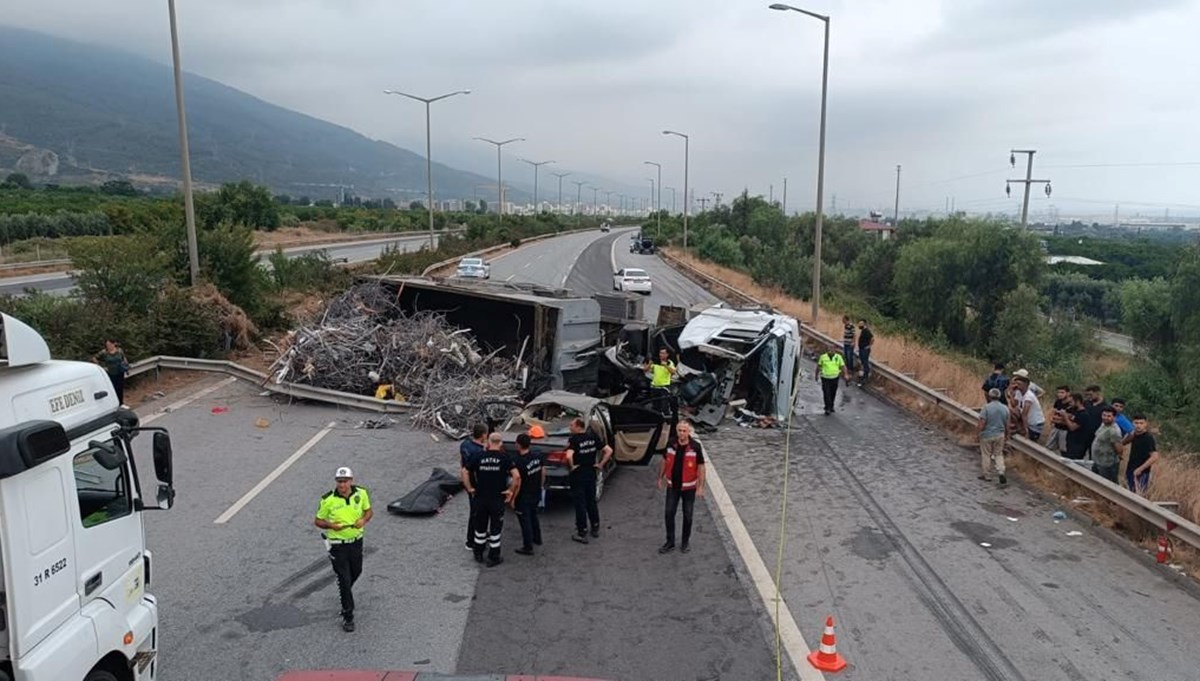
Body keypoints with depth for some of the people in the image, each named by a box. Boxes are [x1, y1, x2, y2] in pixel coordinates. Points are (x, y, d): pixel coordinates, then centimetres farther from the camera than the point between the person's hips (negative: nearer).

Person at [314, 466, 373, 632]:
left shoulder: (361, 493, -9)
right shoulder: (328, 500, -18)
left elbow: (369, 510, 7)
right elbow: (318, 521, -6)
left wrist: (364, 519, -15)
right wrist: (331, 525, -26)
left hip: (356, 540, 4)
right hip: (337, 544, -4)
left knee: (356, 572, 22)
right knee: (344, 578, -4)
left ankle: (345, 592, 55)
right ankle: (348, 617, 7)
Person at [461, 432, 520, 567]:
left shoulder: (478, 456, -2)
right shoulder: (505, 458, -10)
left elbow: (465, 472, -2)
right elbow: (516, 476, -19)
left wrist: (470, 489, 4)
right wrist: (511, 490, -7)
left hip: (480, 498, 3)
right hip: (498, 500, -3)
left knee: (480, 527, 18)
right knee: (495, 529, 9)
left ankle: (478, 554, 30)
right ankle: (493, 558, 17)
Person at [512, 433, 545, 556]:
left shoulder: (519, 462, -26)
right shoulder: (537, 456, -5)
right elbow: (543, 472, 6)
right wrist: (541, 486, 20)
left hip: (524, 497, -7)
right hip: (536, 494, 7)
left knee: (525, 521, 4)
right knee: (533, 516, 26)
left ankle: (528, 547, 11)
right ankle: (537, 538, 41)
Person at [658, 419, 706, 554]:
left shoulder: (696, 446, -18)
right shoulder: (671, 444, -8)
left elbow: (701, 467, -12)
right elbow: (665, 461, 6)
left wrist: (700, 487, -13)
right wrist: (660, 478, 10)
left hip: (689, 487, -3)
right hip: (672, 486, 3)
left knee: (687, 515, 11)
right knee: (669, 514, 6)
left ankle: (685, 543, 27)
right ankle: (670, 543, 20)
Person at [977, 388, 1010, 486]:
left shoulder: (986, 407, -16)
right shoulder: (1005, 408, -1)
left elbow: (982, 423, -18)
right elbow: (1007, 425, 5)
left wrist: (979, 433, -3)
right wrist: (1006, 435, 18)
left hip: (987, 435, -4)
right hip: (1000, 435, 4)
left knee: (986, 455, 10)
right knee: (999, 454, 16)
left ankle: (987, 475, 20)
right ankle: (1001, 473, -1)